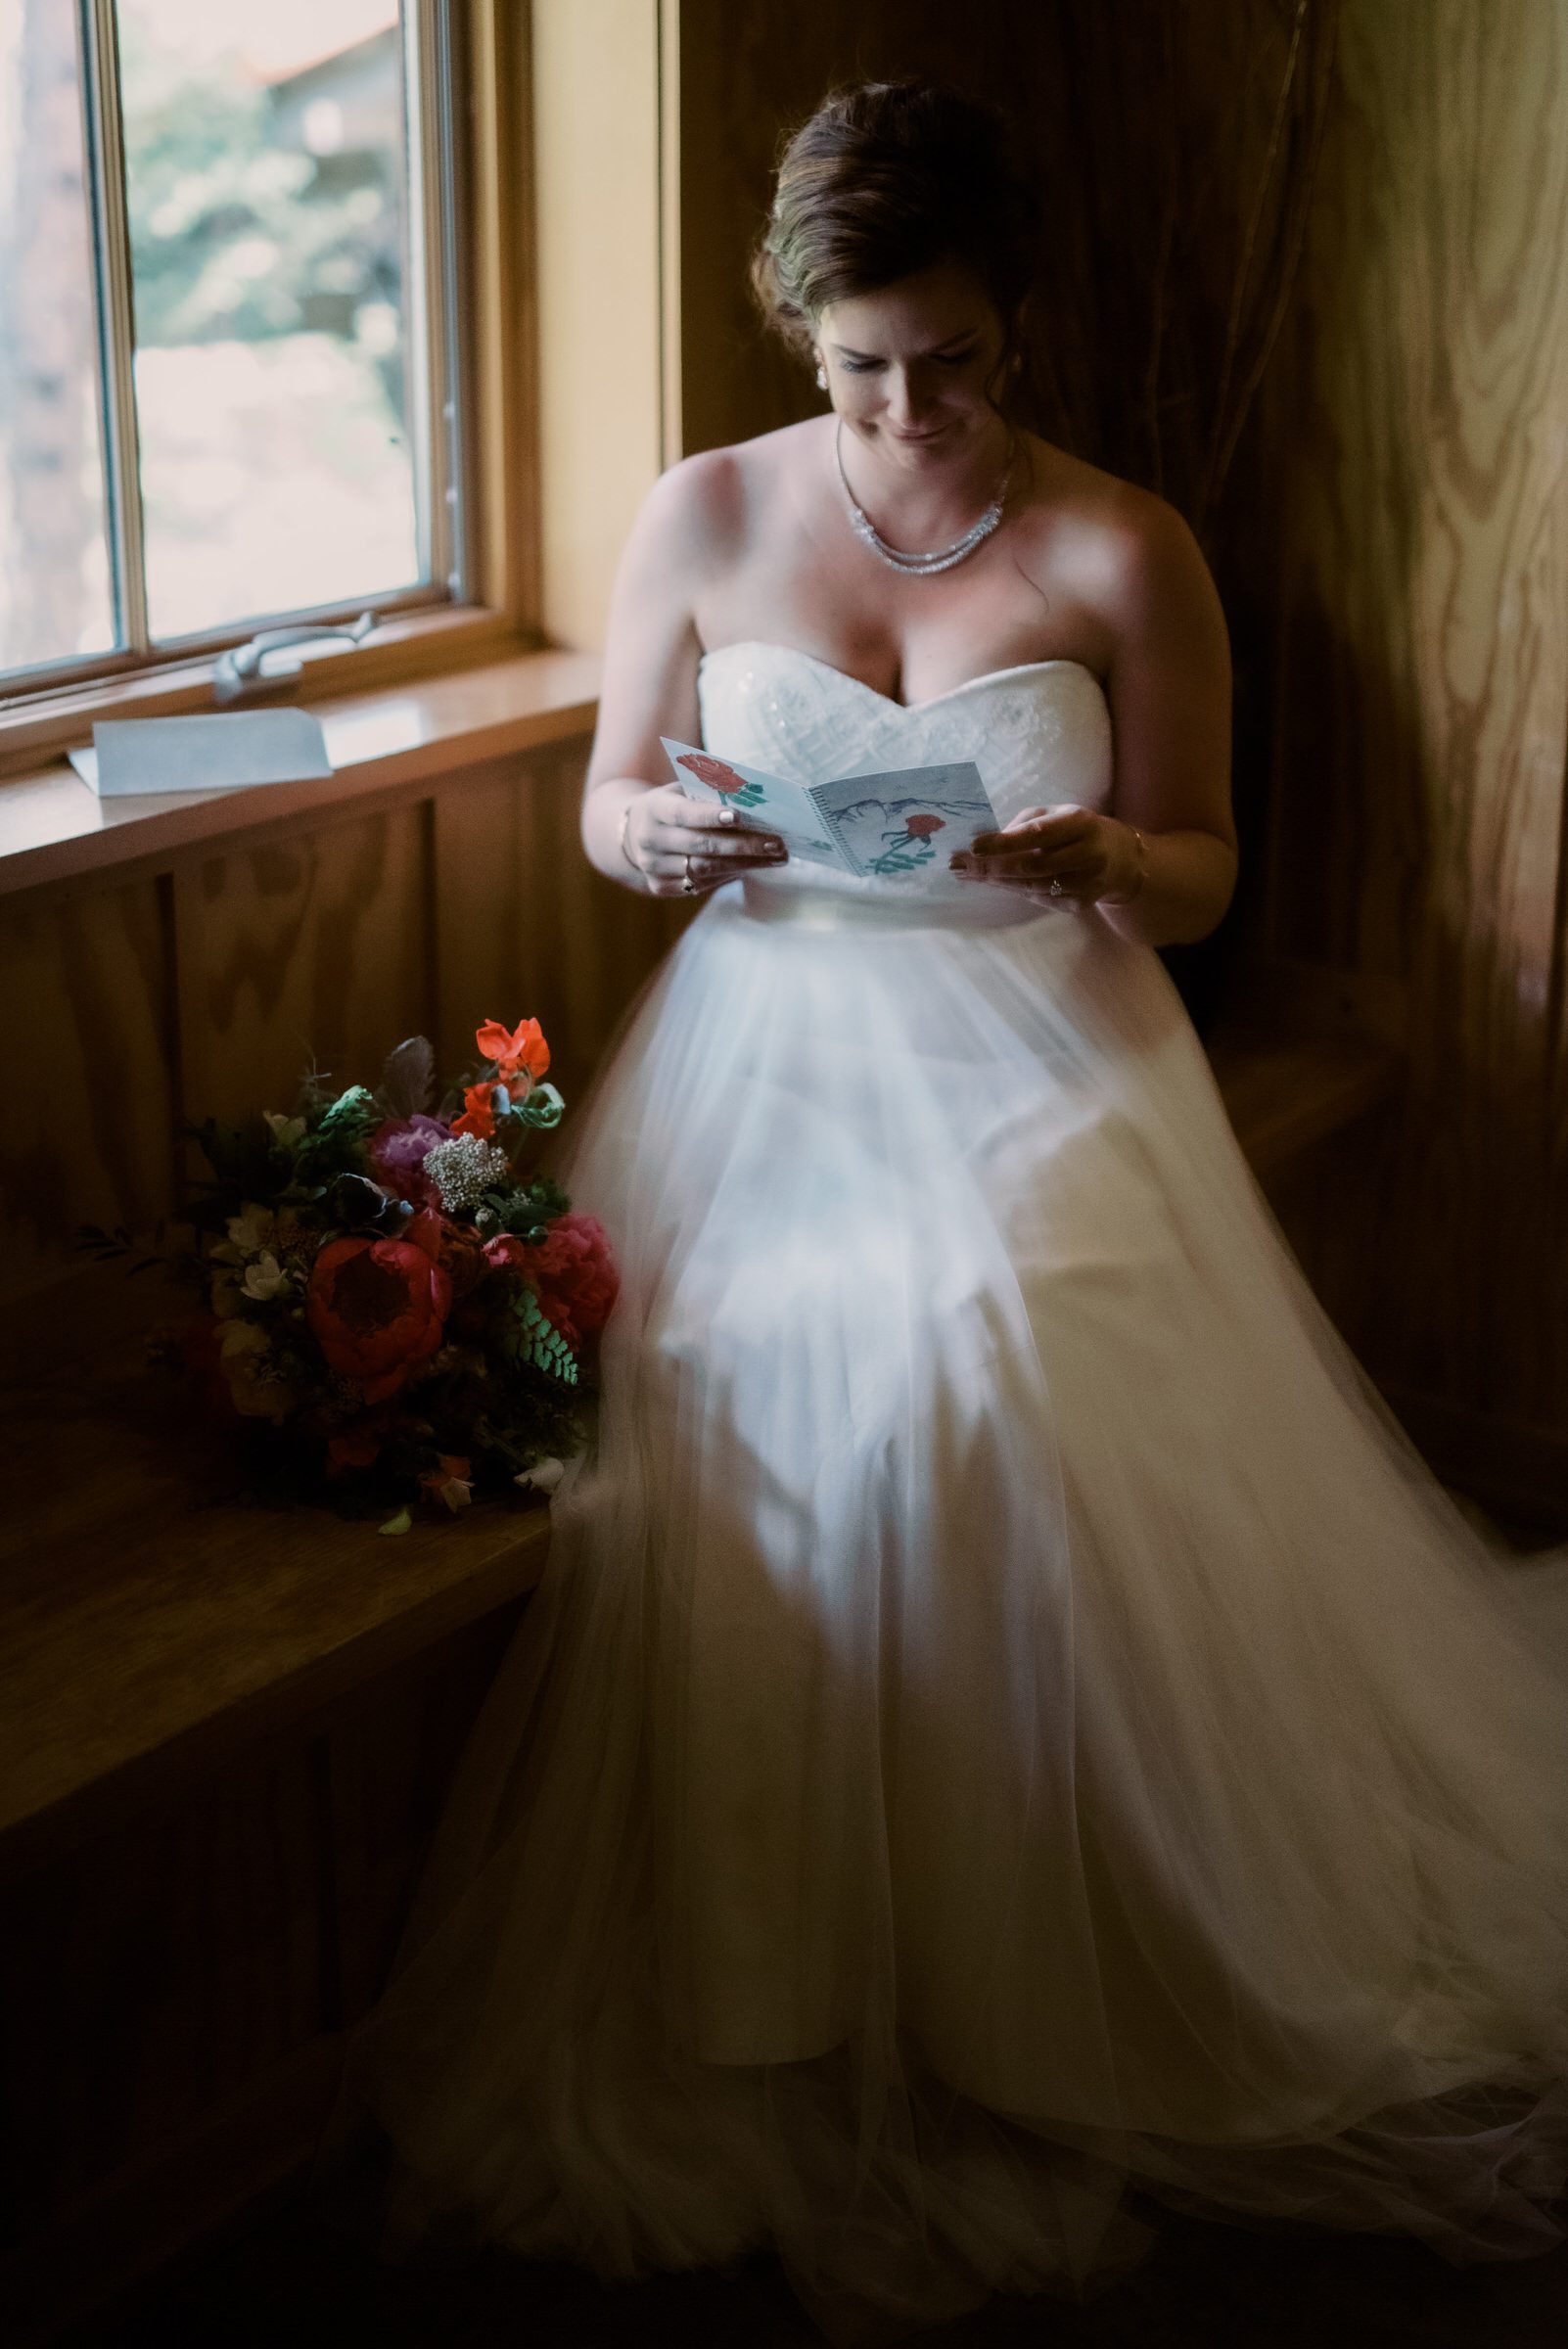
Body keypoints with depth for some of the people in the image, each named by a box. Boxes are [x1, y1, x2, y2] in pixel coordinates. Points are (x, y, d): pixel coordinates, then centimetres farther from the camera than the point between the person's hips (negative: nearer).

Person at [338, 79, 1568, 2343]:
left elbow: (1205, 871, 6)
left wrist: (1110, 861, -18)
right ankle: (771, 2029, -6)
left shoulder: (1123, 551, 1)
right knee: (750, 1446, -24)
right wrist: (660, 836, -11)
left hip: (1039, 1079, -1)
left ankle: (1056, 2017, -6)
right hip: (768, 1069, 2)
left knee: (1030, 1458, -27)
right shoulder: (708, 514, 5)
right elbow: (607, 806, 13)